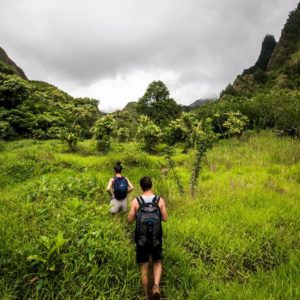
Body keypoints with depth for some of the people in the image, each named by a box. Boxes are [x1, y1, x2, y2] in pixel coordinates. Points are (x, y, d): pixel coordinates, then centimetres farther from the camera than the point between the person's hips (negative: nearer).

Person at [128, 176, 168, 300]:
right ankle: (156, 286, -1)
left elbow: (130, 220, -5)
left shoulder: (136, 201, -10)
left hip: (141, 238, 0)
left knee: (144, 267, 14)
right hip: (156, 238, 1)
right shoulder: (160, 200, -8)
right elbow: (165, 218, -1)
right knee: (157, 263, 21)